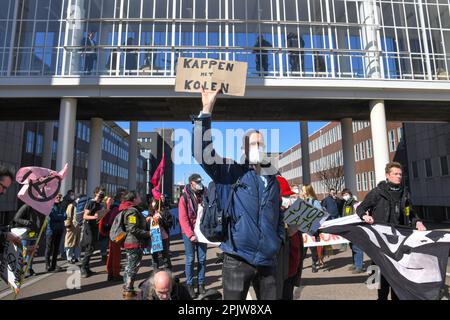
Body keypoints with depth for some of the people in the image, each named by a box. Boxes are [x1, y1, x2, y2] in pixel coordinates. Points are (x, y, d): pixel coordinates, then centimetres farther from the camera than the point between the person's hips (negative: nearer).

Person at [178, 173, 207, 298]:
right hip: (189, 233, -3)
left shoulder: (204, 196, 6)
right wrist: (190, 235, -15)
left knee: (202, 259, 7)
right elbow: (183, 219, -10)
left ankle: (201, 285, 19)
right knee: (190, 260, 3)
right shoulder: (185, 198, -6)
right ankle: (190, 285, 17)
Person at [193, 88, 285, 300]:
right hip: (237, 259, -4)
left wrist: (278, 240, 12)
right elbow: (202, 152, -17)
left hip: (267, 261, 5)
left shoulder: (273, 180, 13)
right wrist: (206, 111, -20)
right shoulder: (231, 172, -3)